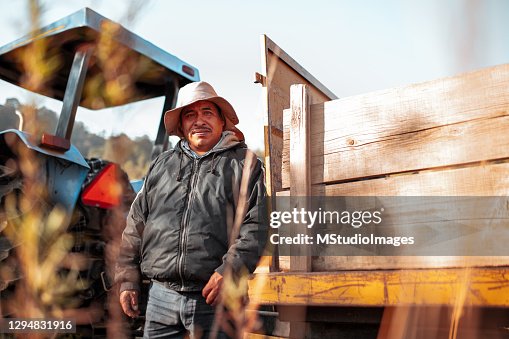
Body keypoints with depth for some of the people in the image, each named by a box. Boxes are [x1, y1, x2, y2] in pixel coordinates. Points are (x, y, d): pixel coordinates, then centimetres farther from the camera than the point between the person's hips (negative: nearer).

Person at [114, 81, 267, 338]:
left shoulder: (244, 163, 5)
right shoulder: (161, 165, 17)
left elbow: (257, 223, -6)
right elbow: (136, 226, 17)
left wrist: (230, 271, -16)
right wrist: (127, 280, 12)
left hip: (216, 299, -3)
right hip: (161, 296, 4)